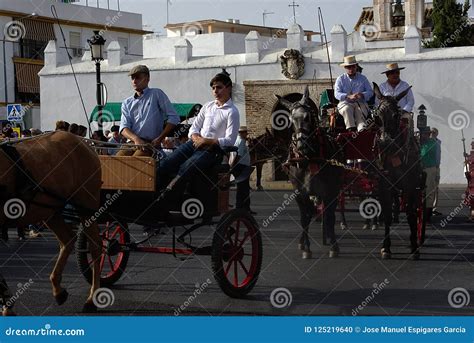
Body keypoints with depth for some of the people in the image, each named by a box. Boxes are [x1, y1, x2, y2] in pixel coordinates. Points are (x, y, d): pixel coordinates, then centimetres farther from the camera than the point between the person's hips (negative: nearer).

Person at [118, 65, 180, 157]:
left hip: (151, 143, -4)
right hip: (132, 142, 4)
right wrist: (136, 139, -15)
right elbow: (124, 128, 8)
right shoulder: (127, 103, 21)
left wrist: (159, 139, -6)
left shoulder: (156, 94, 11)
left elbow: (173, 118, 4)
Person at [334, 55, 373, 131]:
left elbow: (370, 92, 8)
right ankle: (351, 129, -48)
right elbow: (337, 94, -3)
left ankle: (362, 130, -54)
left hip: (360, 103, 0)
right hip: (345, 103, 0)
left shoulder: (362, 78, 16)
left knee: (359, 111, -33)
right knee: (347, 109, -35)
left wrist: (362, 95, -17)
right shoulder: (340, 79, 11)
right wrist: (349, 96, -22)